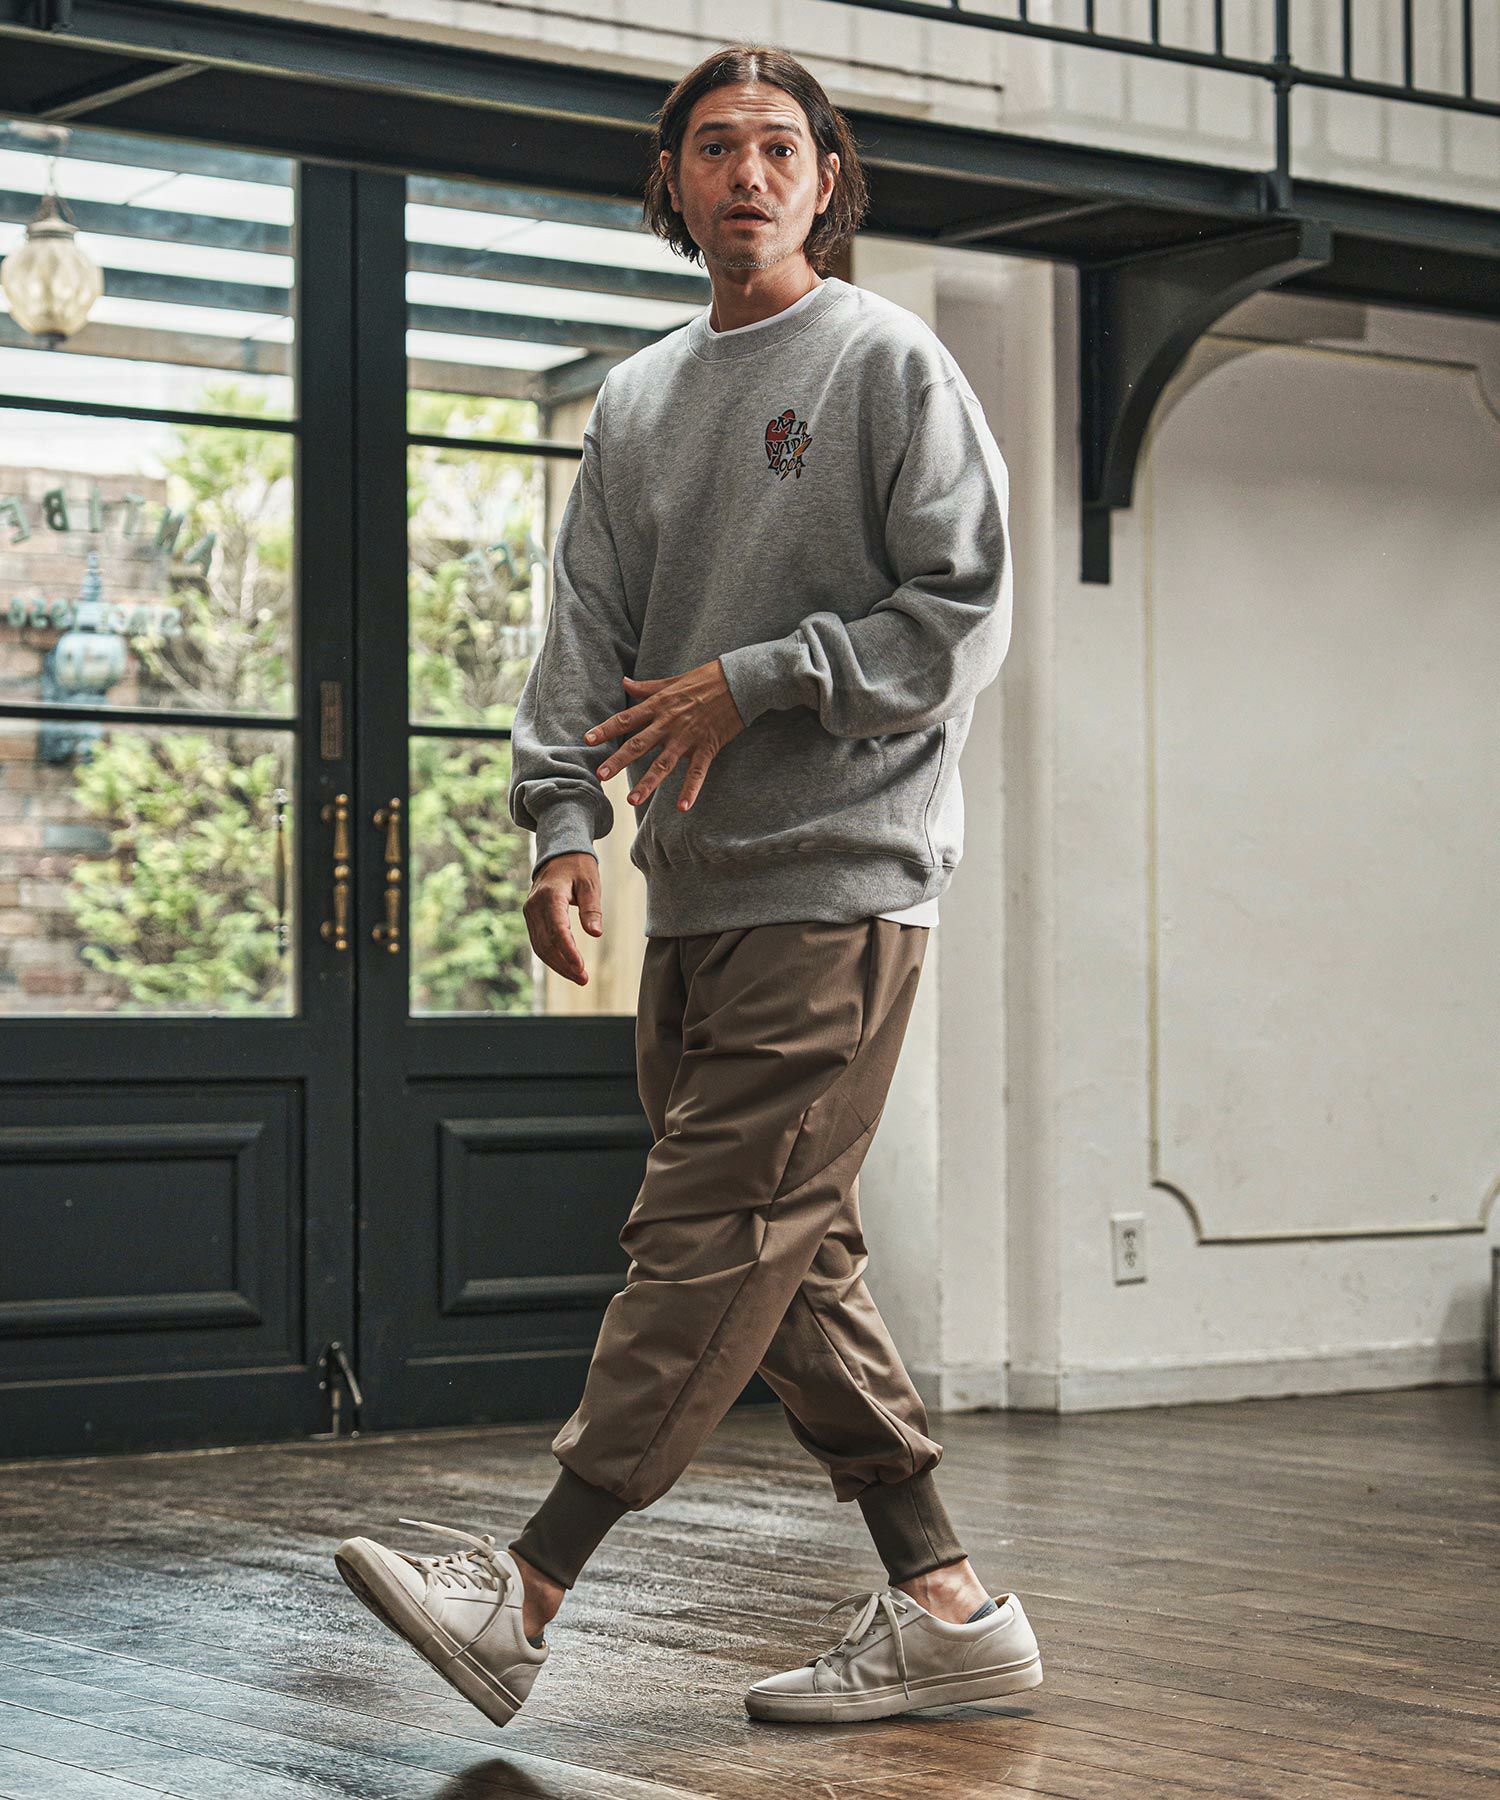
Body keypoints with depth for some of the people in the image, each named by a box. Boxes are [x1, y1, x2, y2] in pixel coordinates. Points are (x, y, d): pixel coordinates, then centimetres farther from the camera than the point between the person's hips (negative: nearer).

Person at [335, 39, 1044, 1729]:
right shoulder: (635, 401, 18)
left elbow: (962, 616, -6)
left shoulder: (890, 364, 0)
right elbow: (586, 633, 12)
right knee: (790, 1261, 6)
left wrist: (755, 681, -12)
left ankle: (524, 1593, -12)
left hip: (837, 886, -7)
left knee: (711, 1240, -9)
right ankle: (944, 1606, 13)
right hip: (693, 893, 7)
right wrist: (562, 822, -3)